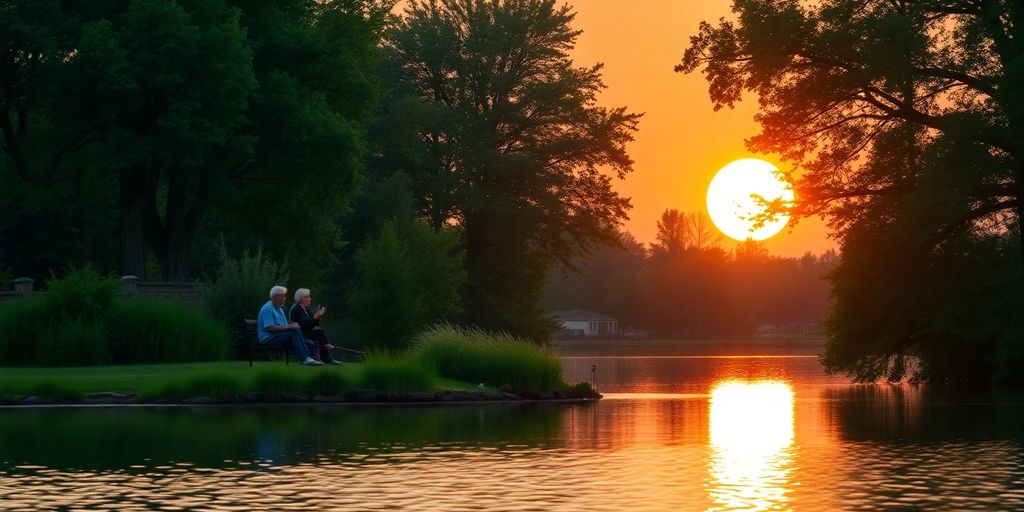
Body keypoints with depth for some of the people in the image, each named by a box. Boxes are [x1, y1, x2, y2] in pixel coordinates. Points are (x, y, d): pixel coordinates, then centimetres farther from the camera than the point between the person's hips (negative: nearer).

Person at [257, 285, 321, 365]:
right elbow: (270, 327, -19)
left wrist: (291, 326, -2)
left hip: (280, 336, 9)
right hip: (268, 338, -9)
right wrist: (287, 327, -22)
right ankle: (305, 359, -35)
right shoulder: (267, 308, -8)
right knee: (295, 332, -28)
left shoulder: (280, 308, 23)